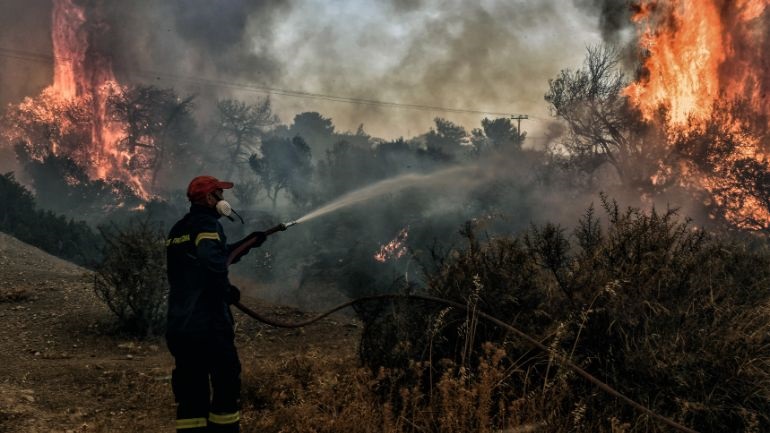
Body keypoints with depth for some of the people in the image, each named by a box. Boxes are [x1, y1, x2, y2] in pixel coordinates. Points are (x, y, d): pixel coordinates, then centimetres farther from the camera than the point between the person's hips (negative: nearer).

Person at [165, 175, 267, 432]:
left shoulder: (178, 230, 17)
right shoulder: (207, 224, -9)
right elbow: (214, 263, -26)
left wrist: (249, 242, 34)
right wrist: (227, 290, -10)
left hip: (178, 327, 8)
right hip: (208, 324, -8)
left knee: (190, 393, 9)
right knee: (226, 387, 3)